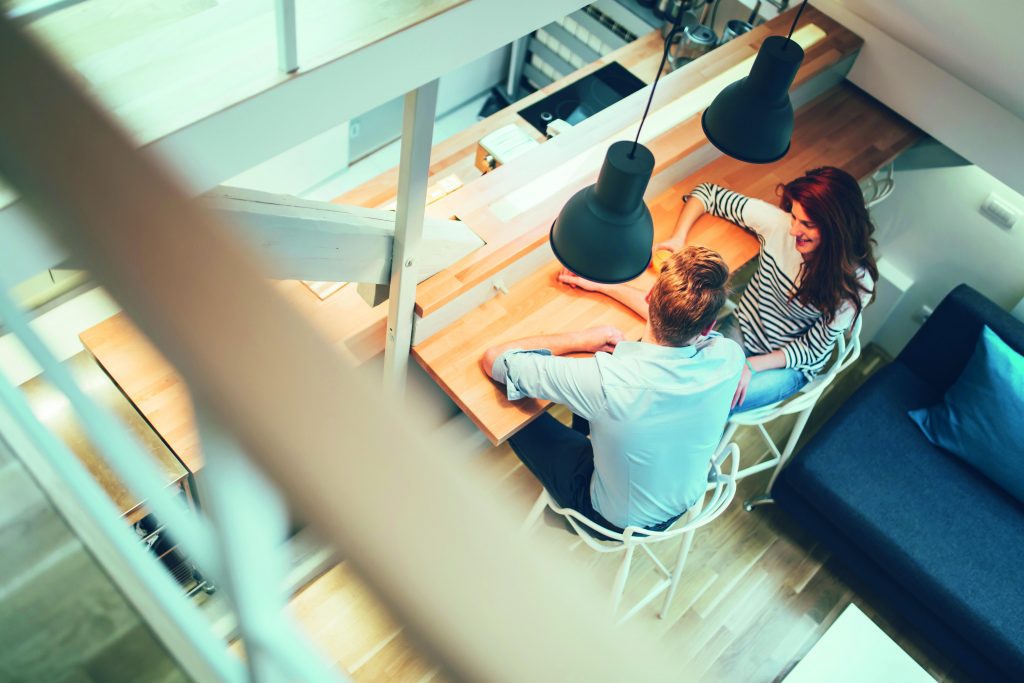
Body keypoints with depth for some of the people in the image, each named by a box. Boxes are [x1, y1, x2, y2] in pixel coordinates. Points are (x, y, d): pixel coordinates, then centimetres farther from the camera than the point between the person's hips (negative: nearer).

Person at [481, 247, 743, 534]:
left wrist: (579, 339, -15)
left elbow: (494, 358, -25)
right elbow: (682, 314, -2)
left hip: (619, 519, -4)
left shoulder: (603, 378, -41)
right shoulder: (728, 357, -28)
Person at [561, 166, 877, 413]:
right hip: (740, 331, 3)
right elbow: (707, 193, -7)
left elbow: (813, 349, -12)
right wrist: (678, 238, -22)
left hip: (788, 365, -2)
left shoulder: (855, 284, -21)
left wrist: (752, 365, -22)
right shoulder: (778, 222, -18)